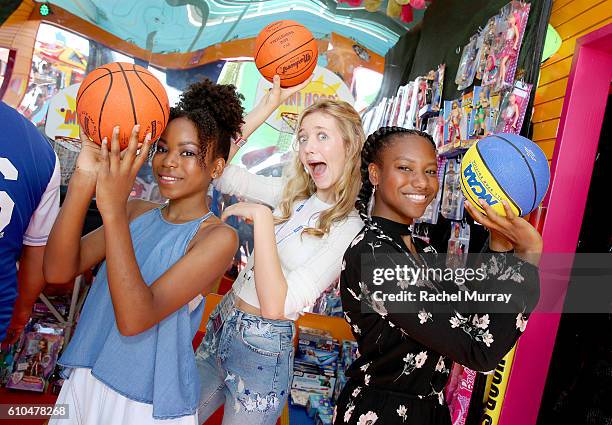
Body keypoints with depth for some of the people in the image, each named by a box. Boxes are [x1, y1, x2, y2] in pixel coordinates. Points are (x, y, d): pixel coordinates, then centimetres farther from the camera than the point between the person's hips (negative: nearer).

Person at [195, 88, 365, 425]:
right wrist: (268, 106, -3)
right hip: (222, 322, 7)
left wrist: (261, 216, -27)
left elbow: (276, 306, -27)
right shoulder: (291, 193, 1)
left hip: (263, 347, -6)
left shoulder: (351, 230, -19)